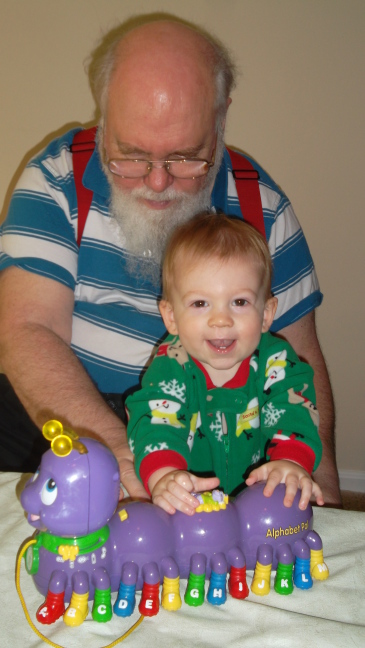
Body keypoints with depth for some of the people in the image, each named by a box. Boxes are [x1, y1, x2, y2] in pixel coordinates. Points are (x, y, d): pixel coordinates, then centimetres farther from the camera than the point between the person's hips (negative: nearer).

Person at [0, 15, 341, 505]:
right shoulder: (56, 179, -8)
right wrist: (121, 452, -34)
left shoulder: (260, 208, -4)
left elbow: (298, 358, 3)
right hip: (59, 421, -1)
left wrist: (317, 473, -14)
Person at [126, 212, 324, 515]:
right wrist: (162, 475, -48)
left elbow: (294, 414, -17)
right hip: (186, 506, -2)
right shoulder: (170, 367, -10)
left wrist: (290, 461, -41)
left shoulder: (277, 363, -4)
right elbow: (155, 421, -26)